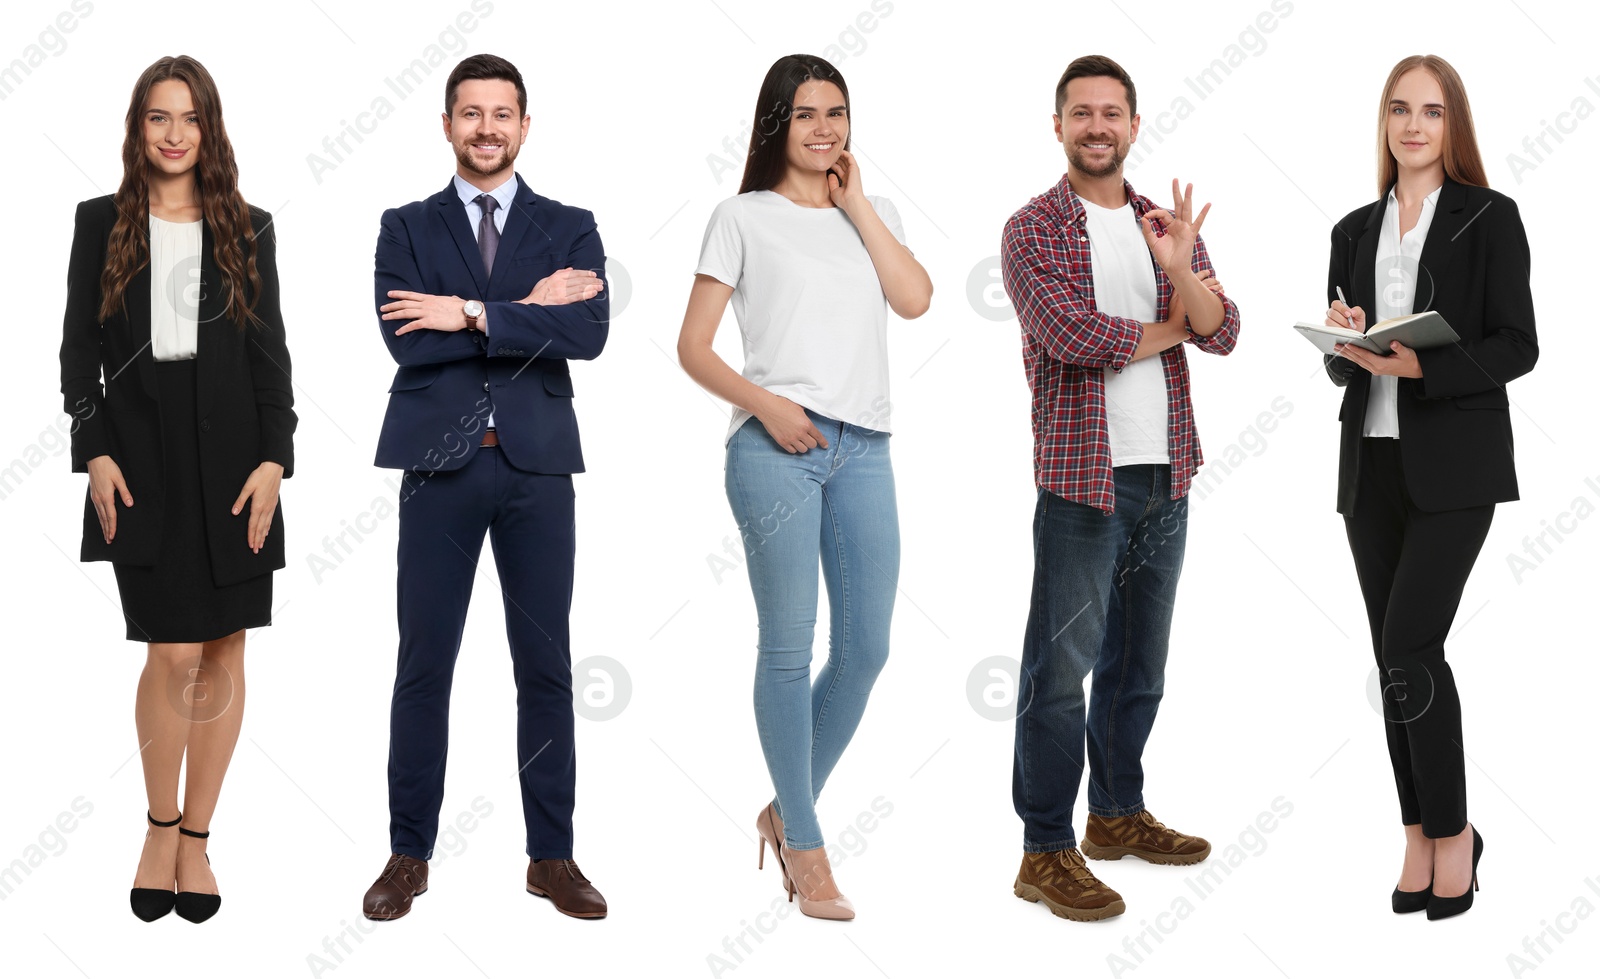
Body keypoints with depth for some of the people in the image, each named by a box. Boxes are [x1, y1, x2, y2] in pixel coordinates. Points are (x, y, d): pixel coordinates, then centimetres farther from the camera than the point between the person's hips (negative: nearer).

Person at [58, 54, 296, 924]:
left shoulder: (247, 230, 8)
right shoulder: (101, 223, 7)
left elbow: (270, 351, 5)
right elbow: (80, 346, 5)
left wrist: (274, 459, -5)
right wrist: (93, 452, -6)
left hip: (231, 450, 2)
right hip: (141, 454, -1)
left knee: (224, 651, 3)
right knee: (173, 652, -9)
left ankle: (196, 838, 15)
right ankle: (161, 829, 12)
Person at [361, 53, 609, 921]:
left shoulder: (569, 228, 7)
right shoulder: (407, 228, 7)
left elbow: (589, 333, -10)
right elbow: (406, 338, -10)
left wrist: (473, 314, -15)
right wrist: (528, 310, -11)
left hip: (537, 466, 1)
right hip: (439, 466, 0)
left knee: (546, 667, 5)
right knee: (423, 665, 4)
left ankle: (552, 857, 15)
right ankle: (409, 856, 15)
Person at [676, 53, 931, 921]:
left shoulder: (871, 215, 19)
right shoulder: (743, 218, 7)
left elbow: (915, 300, 0)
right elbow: (693, 346, 2)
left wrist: (855, 202, 4)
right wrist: (762, 403, -13)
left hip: (863, 449, 4)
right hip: (776, 446, -4)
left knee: (866, 648, 4)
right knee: (789, 647, -2)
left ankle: (788, 810, 23)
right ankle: (805, 847, 9)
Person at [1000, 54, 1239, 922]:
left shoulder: (1166, 225, 12)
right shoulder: (1033, 230, -4)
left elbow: (1222, 335, 1)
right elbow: (1071, 336, -18)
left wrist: (1182, 270, -19)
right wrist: (1170, 327, -4)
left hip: (1164, 475, 6)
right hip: (1082, 475, -6)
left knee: (1137, 659, 15)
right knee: (1060, 665, -6)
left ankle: (1117, 814, 29)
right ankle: (1046, 851, -1)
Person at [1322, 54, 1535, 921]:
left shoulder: (1490, 218, -1)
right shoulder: (1355, 231, 13)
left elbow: (1517, 347, -6)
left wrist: (1421, 365, -20)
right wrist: (1343, 344, -7)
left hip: (1454, 464, -5)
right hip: (1372, 460, 5)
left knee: (1408, 648, -12)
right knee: (1394, 656, 6)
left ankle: (1451, 829, 4)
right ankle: (1421, 835, 16)